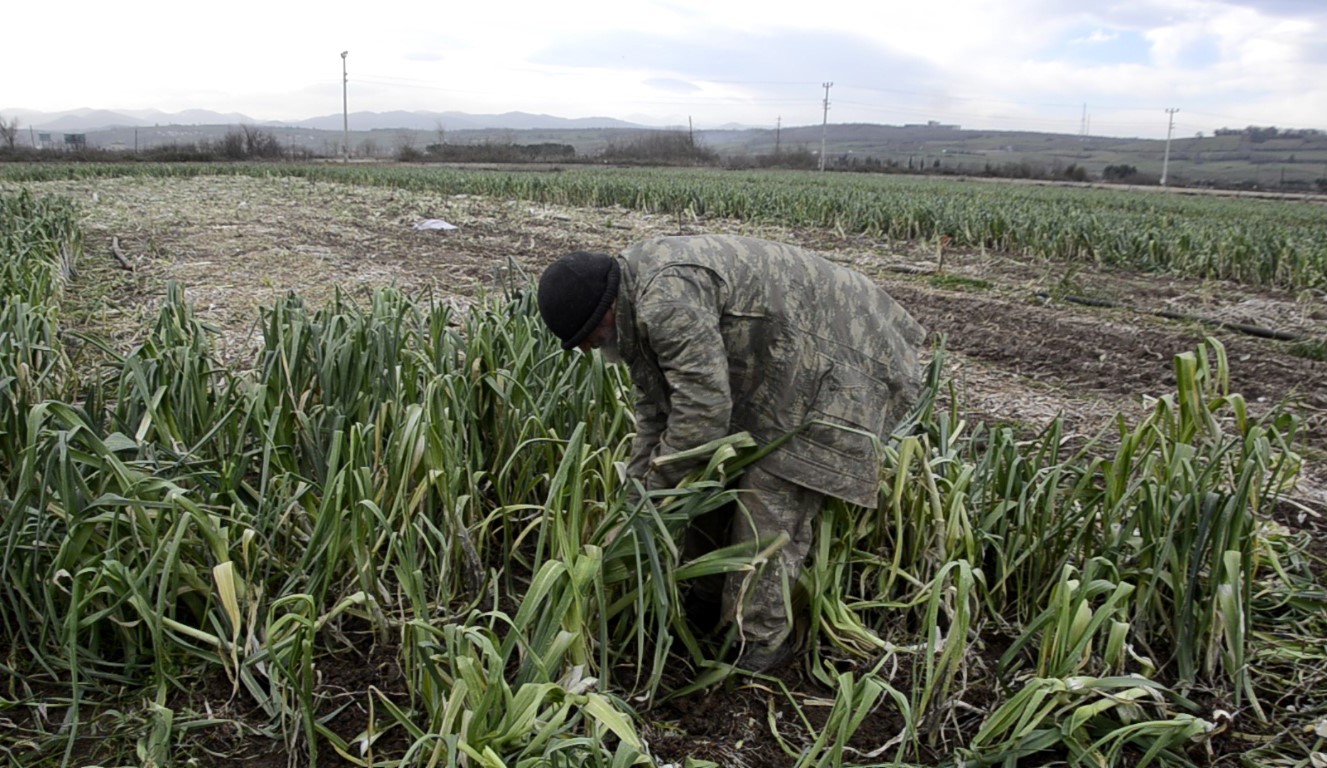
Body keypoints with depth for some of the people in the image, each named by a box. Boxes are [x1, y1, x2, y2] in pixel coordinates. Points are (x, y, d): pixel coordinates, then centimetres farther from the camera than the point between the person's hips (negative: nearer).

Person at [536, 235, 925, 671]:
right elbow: (654, 402, 11)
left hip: (836, 361, -11)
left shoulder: (666, 301, -30)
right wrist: (639, 484, 8)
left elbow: (702, 406, -28)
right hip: (784, 364, 11)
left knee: (773, 499, -11)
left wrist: (658, 486, -14)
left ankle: (760, 643, 1)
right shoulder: (640, 303, 4)